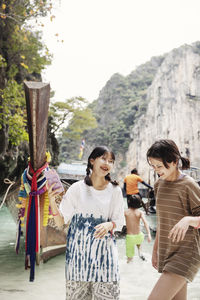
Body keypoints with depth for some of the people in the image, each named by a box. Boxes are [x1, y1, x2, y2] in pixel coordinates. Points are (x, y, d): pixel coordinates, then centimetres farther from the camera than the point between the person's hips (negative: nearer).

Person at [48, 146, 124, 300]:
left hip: (104, 249, 1)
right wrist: (52, 201, -17)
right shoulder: (77, 188, -3)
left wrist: (109, 225, -15)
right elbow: (61, 221, 0)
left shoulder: (115, 190, 1)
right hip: (78, 248, 0)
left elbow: (119, 221, 7)